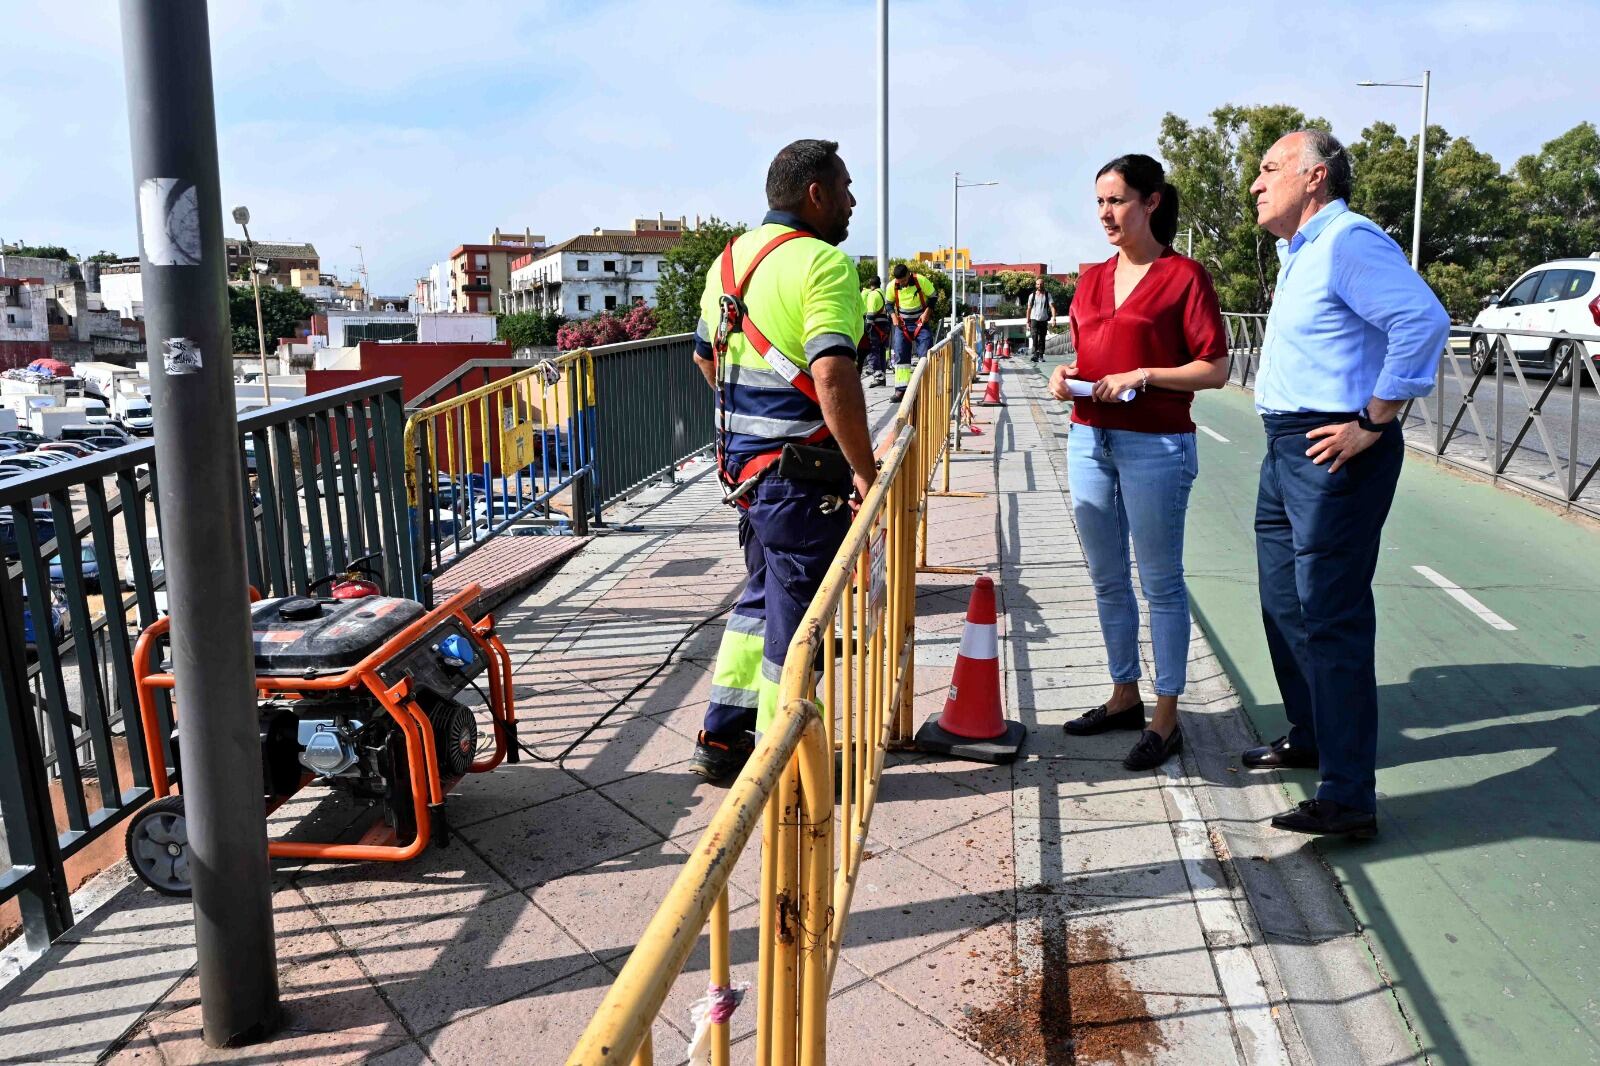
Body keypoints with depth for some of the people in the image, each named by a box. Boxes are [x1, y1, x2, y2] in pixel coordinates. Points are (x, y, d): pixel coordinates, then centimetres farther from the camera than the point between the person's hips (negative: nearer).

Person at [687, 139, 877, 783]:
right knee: (796, 613, 4)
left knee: (762, 595, 23)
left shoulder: (729, 259, 11)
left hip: (743, 462, 9)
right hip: (802, 471, -9)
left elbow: (705, 356, 23)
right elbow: (833, 374, -28)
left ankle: (722, 738, 30)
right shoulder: (823, 262, -16)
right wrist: (864, 470, -21)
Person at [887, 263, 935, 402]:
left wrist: (927, 312, -14)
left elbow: (932, 297, -2)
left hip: (921, 322, -2)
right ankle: (901, 390, -2)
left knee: (926, 354, -8)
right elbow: (889, 303, 10)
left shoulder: (921, 281, -13)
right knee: (900, 355, -4)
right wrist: (893, 315, -8)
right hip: (902, 323, 2)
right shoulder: (892, 286, -5)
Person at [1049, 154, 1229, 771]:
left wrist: (1142, 376, -18)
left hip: (1156, 446, -7)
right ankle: (1124, 696, 29)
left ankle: (1166, 718, 12)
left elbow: (1216, 370, -9)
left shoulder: (1184, 276, -6)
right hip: (1089, 439, 7)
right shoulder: (1092, 280, 13)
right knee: (1107, 580, 14)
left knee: (1160, 583, 2)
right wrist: (1067, 376, 3)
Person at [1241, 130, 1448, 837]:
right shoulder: (1298, 253, 18)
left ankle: (1348, 798, -3)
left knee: (1330, 618, -9)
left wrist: (1373, 422, -22)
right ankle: (1308, 737, 35)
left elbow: (1424, 320, -26)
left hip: (1333, 455, -11)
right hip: (1287, 452, 11)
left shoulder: (1348, 242, -15)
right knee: (1285, 606, 18)